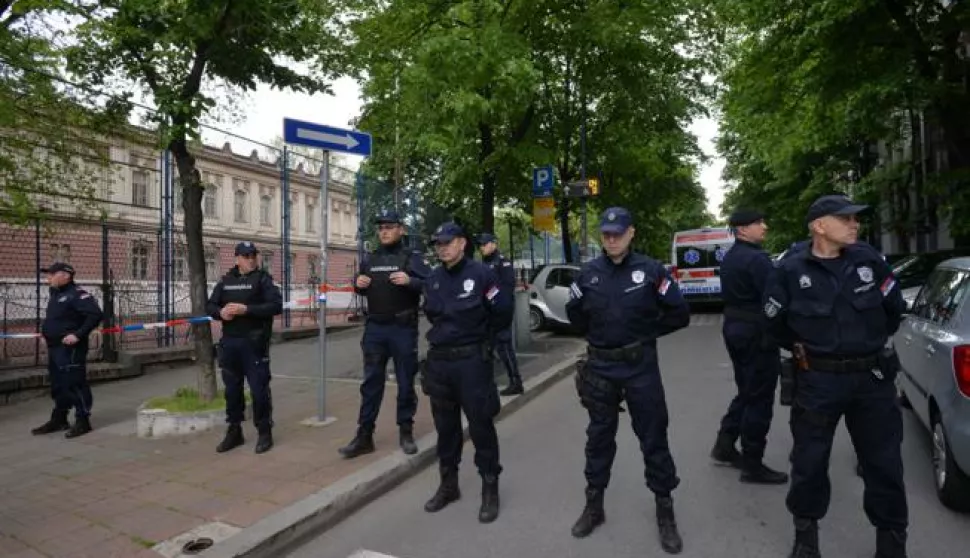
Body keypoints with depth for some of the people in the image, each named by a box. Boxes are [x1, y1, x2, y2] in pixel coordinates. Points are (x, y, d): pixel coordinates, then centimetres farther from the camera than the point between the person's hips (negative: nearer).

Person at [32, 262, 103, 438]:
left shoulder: (77, 294, -15)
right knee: (57, 385, 17)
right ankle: (59, 419, 28)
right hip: (54, 347, 10)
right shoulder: (55, 294, 16)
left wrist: (78, 334, -27)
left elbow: (95, 315, -25)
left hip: (70, 348, -10)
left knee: (75, 384, -5)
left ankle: (82, 421, 3)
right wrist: (47, 332, 15)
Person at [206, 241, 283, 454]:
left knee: (259, 389, -2)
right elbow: (210, 305, 15)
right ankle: (234, 431, 26)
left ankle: (264, 432, 11)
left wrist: (246, 309, -20)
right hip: (229, 342, 5)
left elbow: (276, 305, -13)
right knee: (232, 389, 13)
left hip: (254, 343, -5)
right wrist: (220, 312, -8)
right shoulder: (226, 281, 13)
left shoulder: (263, 279, -1)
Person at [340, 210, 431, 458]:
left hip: (403, 329, -4)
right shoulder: (370, 259, 13)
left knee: (405, 382, 7)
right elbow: (362, 290, 22)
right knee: (371, 382, 7)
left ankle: (406, 432, 20)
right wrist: (358, 284, 0)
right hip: (374, 328, 4)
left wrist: (410, 281, -28)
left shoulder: (412, 257, -3)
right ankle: (364, 436, 14)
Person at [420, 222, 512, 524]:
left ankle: (490, 490, 17)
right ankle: (448, 485, 30)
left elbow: (503, 312, -7)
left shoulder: (481, 274, -9)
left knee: (481, 426, 2)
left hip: (472, 360, -5)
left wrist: (477, 333, 4)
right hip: (438, 360, 6)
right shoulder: (433, 279, 8)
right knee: (445, 427, 15)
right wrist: (447, 333, 12)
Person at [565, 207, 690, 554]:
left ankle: (665, 512, 24)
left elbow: (679, 314, -3)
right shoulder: (589, 274, 0)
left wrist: (646, 333, -1)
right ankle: (594, 506, 29)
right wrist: (596, 334, 8)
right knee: (599, 437, 14)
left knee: (653, 439, 7)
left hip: (640, 367, -2)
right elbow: (574, 313, 14)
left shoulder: (651, 270, -8)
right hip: (600, 367, 3)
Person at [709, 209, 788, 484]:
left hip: (735, 328, 10)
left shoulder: (730, 258, 12)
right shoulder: (756, 258, -19)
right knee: (759, 399, 0)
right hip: (756, 334, -9)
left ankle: (725, 444, 26)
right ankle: (752, 464, 9)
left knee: (746, 392, 21)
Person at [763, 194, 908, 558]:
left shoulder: (869, 261, 0)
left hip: (873, 377, 3)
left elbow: (895, 309, 13)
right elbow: (775, 322, 6)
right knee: (810, 460, 9)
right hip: (818, 380, -2)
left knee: (884, 463, 13)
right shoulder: (792, 271, -8)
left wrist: (871, 342, 15)